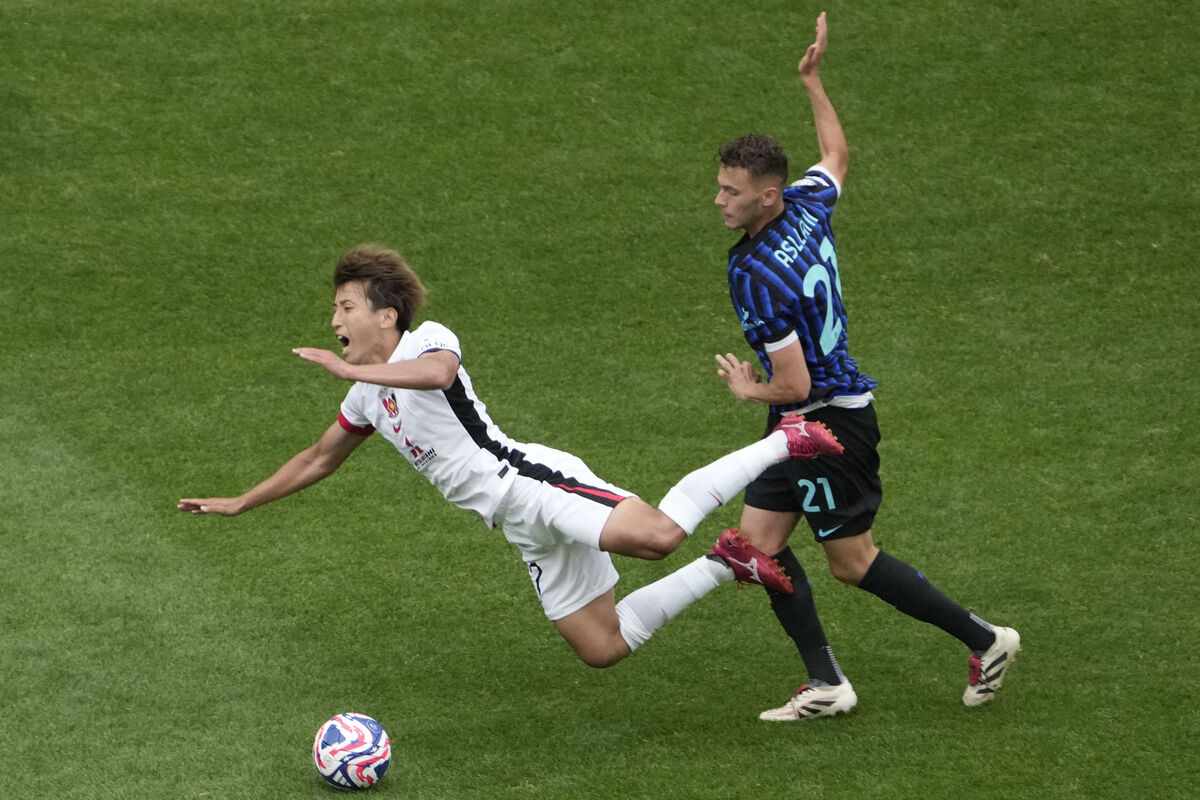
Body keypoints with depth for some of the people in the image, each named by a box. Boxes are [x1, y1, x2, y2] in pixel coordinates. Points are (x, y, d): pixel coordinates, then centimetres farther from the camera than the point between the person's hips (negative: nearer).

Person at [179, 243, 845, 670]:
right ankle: (726, 566, 12)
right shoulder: (367, 399, 22)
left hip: (533, 482, -9)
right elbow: (318, 459, 37)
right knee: (601, 648, 1)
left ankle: (784, 444, -14)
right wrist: (239, 504, 39)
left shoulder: (427, 339, -4)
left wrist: (349, 369, -25)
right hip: (525, 527, 9)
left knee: (657, 536, -33)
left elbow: (438, 371, -30)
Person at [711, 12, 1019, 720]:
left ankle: (985, 640, 16)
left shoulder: (757, 277, -28)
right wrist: (813, 80, 29)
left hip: (828, 418, -10)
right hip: (801, 424, 10)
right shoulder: (808, 204, -3)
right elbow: (837, 155, 21)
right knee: (759, 542, 7)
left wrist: (750, 391, -5)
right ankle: (827, 685, 8)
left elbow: (795, 385, -27)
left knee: (854, 562, 4)